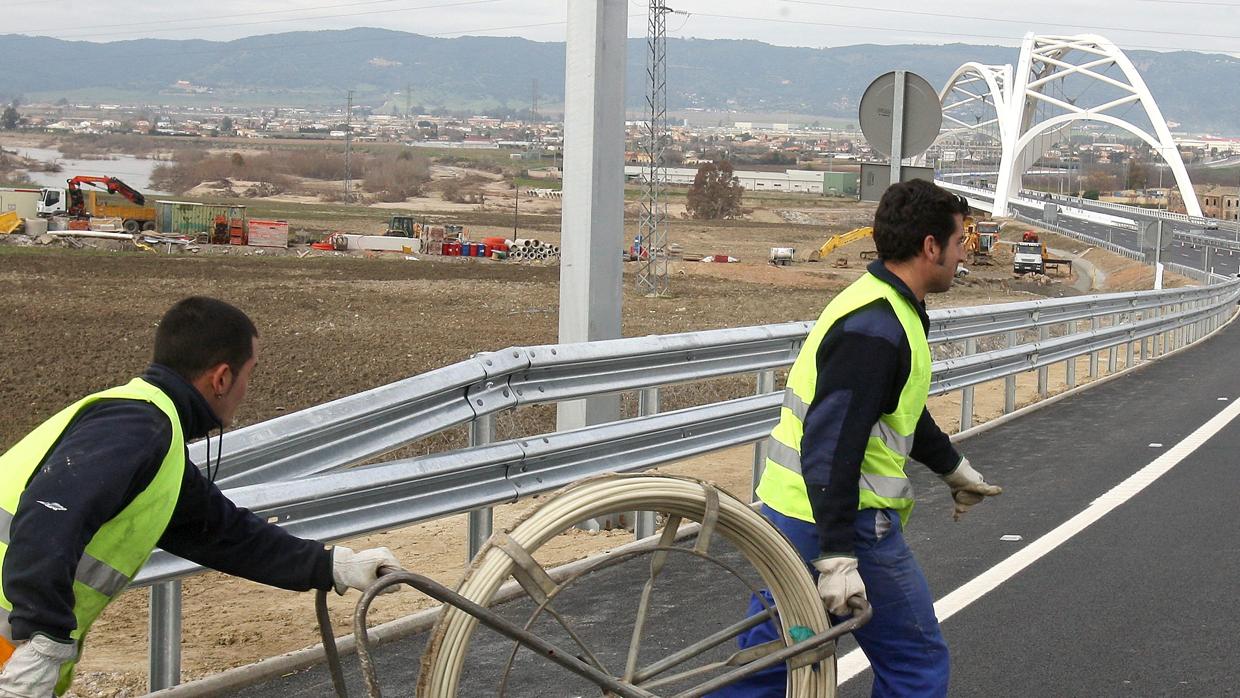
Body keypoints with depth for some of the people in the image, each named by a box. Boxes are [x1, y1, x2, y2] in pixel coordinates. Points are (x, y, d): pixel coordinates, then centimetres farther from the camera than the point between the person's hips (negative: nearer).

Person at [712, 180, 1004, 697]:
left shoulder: (876, 303, 14)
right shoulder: (875, 329, -20)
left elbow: (899, 409, 30)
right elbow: (831, 447, -27)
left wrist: (952, 466, 43)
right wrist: (838, 558, -29)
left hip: (789, 511, 10)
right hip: (843, 524, -10)